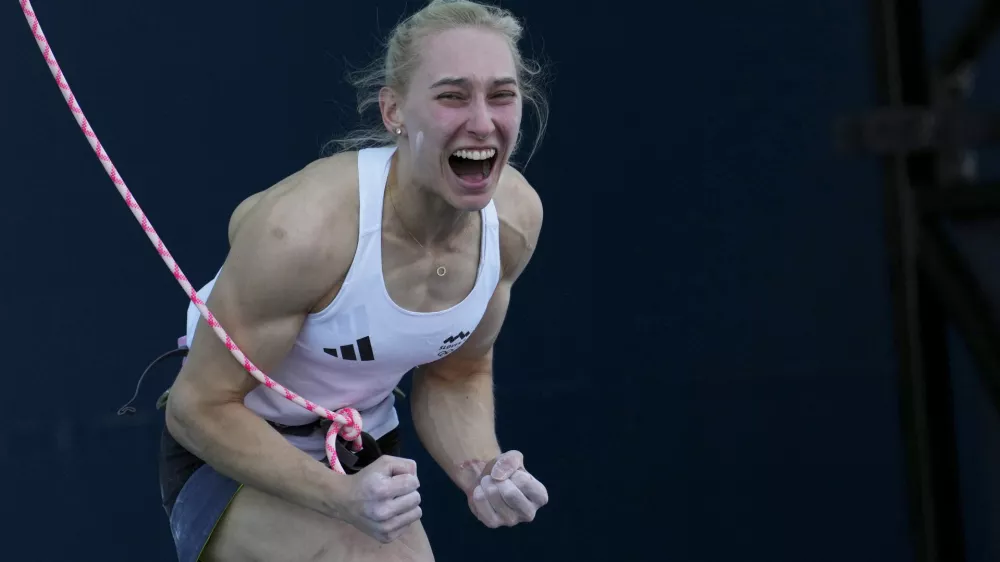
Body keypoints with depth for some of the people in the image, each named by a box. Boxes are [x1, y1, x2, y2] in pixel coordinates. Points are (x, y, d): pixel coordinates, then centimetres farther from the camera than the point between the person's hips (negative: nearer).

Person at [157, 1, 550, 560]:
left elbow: (455, 374, 3)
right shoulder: (300, 228, -33)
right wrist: (342, 498, -34)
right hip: (229, 457, -6)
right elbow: (199, 407, -24)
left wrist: (481, 472, -16)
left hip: (368, 456, 7)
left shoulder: (515, 218, -14)